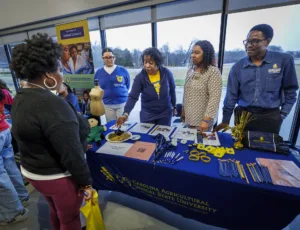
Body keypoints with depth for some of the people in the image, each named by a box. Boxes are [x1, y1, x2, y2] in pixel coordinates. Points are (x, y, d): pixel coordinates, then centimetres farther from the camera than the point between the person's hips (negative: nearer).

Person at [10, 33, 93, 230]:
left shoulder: (20, 98, 0)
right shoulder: (52, 104, -30)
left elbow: (33, 139, 8)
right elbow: (71, 153, -29)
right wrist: (86, 183, -17)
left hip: (32, 171, 9)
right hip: (58, 177, -8)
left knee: (56, 211, 31)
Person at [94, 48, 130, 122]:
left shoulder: (123, 70, -2)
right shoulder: (98, 72, 3)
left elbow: (127, 85, 9)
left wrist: (121, 92, 8)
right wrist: (104, 95, 6)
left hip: (122, 103, -2)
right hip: (107, 105, 2)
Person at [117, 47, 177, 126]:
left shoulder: (166, 73, -10)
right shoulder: (140, 77, -16)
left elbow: (172, 90, 3)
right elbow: (133, 97, -21)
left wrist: (174, 106, 11)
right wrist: (126, 114, -35)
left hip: (165, 113, 1)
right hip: (147, 114, -1)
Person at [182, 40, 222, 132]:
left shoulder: (213, 72, -13)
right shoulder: (190, 71, 7)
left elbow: (214, 99, -19)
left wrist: (206, 120, -23)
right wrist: (183, 110, 15)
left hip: (202, 120, -6)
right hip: (189, 117, 6)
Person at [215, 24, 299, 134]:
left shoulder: (284, 60, -3)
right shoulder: (238, 66, -1)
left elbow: (290, 90, 6)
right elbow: (231, 95, -1)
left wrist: (283, 114, 1)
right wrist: (225, 120, -2)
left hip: (270, 117, -1)